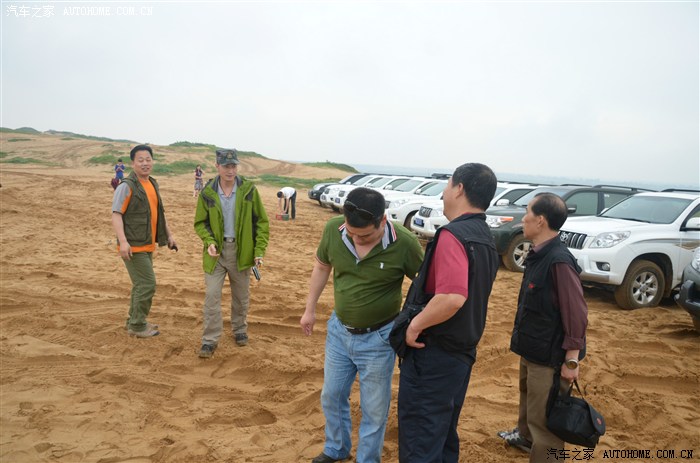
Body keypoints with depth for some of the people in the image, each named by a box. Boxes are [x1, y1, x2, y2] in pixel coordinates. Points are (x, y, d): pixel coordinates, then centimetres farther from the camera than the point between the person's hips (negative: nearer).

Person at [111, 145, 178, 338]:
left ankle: (134, 321, 31)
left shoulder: (153, 184, 12)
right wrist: (123, 241, -29)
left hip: (147, 245, 8)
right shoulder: (127, 186, -13)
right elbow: (116, 215, -19)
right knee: (147, 284, -7)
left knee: (141, 285, 17)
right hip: (133, 246, -8)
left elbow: (158, 213, 22)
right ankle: (137, 326, 6)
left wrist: (169, 235, 19)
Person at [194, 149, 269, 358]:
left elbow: (262, 222, -2)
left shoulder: (248, 190, -6)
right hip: (216, 251, 0)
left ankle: (239, 330, 35)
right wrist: (209, 241, -14)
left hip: (241, 251, 0)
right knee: (212, 295, -2)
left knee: (241, 295, 13)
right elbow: (200, 223, 5)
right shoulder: (207, 192, -4)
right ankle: (210, 340, 9)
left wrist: (259, 250, -9)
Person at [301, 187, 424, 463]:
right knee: (332, 396, 22)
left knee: (374, 409, 12)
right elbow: (321, 267, 4)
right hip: (338, 330, 4)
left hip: (378, 338, -4)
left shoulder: (404, 244, -25)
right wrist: (310, 309, 9)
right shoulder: (333, 229, -15)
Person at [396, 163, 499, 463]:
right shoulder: (486, 239, 9)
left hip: (434, 356, -9)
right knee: (444, 437, 23)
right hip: (462, 351, 9)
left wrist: (415, 325, -22)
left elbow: (452, 296, -36)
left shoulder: (453, 234, -22)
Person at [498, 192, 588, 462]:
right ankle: (525, 437, 53)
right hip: (531, 349, 10)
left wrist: (571, 361, -22)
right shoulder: (538, 255, 3)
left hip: (548, 357, -10)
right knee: (528, 395, 30)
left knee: (543, 418, 0)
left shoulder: (559, 261, -26)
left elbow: (576, 315, -25)